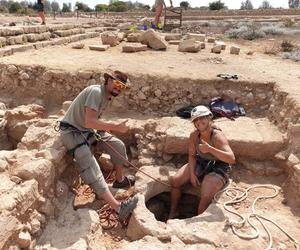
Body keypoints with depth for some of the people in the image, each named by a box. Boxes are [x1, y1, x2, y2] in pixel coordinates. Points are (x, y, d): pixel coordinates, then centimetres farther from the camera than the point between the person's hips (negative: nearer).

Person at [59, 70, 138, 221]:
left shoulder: (107, 96, 8)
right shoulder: (96, 91, -22)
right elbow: (89, 121, -32)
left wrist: (101, 128, -2)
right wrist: (115, 127, -28)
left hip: (88, 130, 9)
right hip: (72, 131, -9)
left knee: (118, 145, 2)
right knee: (90, 167, -25)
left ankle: (120, 180, 22)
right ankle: (117, 207, -35)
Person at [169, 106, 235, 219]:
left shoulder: (217, 136, -27)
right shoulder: (194, 135, -11)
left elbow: (232, 159, -38)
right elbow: (192, 155, 3)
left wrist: (210, 149, -48)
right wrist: (192, 173, -8)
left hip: (217, 170, -5)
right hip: (200, 163, 6)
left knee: (205, 197, -25)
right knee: (175, 180, -4)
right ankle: (173, 213, 18)